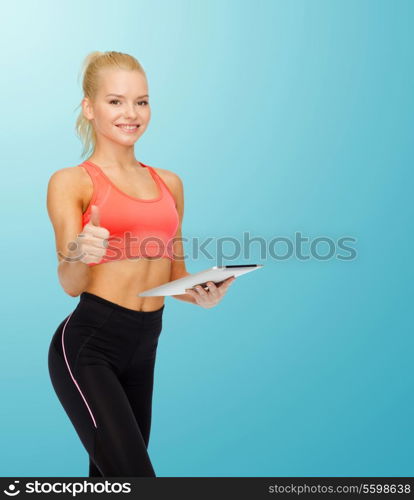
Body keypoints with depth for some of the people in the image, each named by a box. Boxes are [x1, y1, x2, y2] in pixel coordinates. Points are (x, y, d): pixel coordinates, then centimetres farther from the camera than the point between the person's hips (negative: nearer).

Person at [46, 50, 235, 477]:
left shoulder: (169, 183, 13)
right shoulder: (71, 182, -3)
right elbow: (71, 284, -10)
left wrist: (202, 294, -3)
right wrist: (80, 254, -32)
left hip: (143, 348, 6)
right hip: (87, 346, -5)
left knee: (109, 478, 14)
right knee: (133, 473, -16)